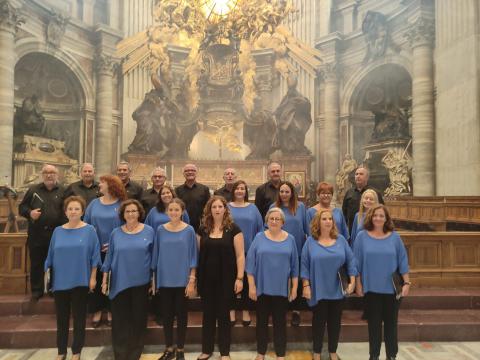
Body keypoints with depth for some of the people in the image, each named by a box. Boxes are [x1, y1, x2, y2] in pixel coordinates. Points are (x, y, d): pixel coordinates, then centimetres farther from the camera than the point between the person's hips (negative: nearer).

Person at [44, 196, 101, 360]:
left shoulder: (89, 230, -5)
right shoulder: (58, 231, 5)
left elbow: (94, 255, -5)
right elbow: (51, 255, 10)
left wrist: (93, 278, -7)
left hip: (80, 281, -3)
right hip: (60, 281, 3)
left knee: (79, 317, 7)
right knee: (61, 317, 13)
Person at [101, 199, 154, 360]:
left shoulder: (149, 231, -1)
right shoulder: (115, 233, 1)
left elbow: (153, 256, 4)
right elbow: (109, 256, 5)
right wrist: (104, 280, 3)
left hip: (141, 282, 0)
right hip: (119, 282, 1)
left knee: (138, 318, 9)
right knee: (120, 320, 6)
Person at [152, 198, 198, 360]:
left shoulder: (189, 230, -6)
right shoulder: (161, 230, 1)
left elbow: (193, 256, -5)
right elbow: (156, 254, 6)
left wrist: (192, 280, -10)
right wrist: (153, 277, 6)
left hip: (182, 280, -2)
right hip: (164, 279, 2)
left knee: (181, 314, 9)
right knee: (166, 314, 11)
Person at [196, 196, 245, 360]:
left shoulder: (233, 229, -6)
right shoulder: (203, 229, 3)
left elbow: (240, 255, -7)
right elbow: (198, 254, 8)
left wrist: (239, 278, -11)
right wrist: (195, 276, 6)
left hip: (226, 279, -3)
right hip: (206, 279, 3)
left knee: (223, 315, 8)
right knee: (208, 315, 13)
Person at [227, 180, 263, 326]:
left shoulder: (252, 208, 5)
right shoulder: (227, 207, 2)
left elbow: (260, 229, 5)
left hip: (249, 250, 1)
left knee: (246, 280, 9)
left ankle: (245, 311, 23)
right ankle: (231, 310, 21)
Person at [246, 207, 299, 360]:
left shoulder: (290, 239, 1)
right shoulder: (259, 238, -3)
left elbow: (294, 265, 4)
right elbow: (251, 262, -4)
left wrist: (294, 287, 2)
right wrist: (251, 286, -7)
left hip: (282, 288, 0)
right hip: (262, 287, 0)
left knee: (280, 322, 10)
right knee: (261, 321, 12)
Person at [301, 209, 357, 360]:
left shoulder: (341, 240, 3)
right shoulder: (310, 241, -3)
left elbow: (350, 261, 3)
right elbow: (305, 265, -4)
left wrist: (352, 281, -5)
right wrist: (306, 286, -8)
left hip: (337, 290, 2)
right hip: (318, 290, -2)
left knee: (335, 322, 13)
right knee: (319, 321, 8)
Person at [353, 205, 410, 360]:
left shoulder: (394, 237, 0)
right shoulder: (362, 237, -4)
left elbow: (403, 261, 2)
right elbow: (357, 262, -2)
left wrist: (407, 283, -2)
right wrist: (358, 284, -3)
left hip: (392, 288, 1)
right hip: (371, 287, -1)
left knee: (391, 322, 11)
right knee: (374, 323, 9)